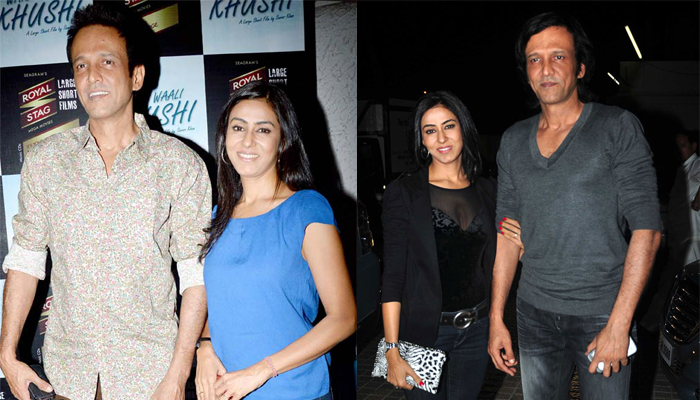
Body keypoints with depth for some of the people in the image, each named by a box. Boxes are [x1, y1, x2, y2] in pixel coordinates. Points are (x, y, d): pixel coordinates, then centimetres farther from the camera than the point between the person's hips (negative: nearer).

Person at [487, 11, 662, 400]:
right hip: (534, 313, 4)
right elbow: (508, 231, 7)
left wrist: (618, 324, -16)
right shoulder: (514, 140, 5)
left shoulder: (618, 128, -7)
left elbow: (647, 229, -11)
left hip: (602, 312, -3)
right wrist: (496, 318, 4)